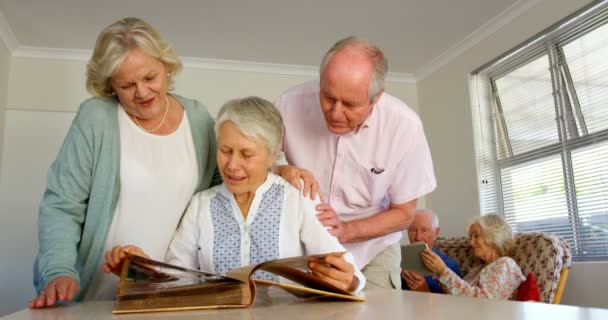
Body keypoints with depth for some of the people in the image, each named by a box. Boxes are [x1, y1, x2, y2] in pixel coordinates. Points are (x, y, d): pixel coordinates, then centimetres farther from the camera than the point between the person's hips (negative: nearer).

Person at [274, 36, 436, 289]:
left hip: (371, 252, 0)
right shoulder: (291, 103, -22)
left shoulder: (404, 125, -22)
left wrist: (346, 230, -25)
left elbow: (404, 213, -10)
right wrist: (281, 171, -27)